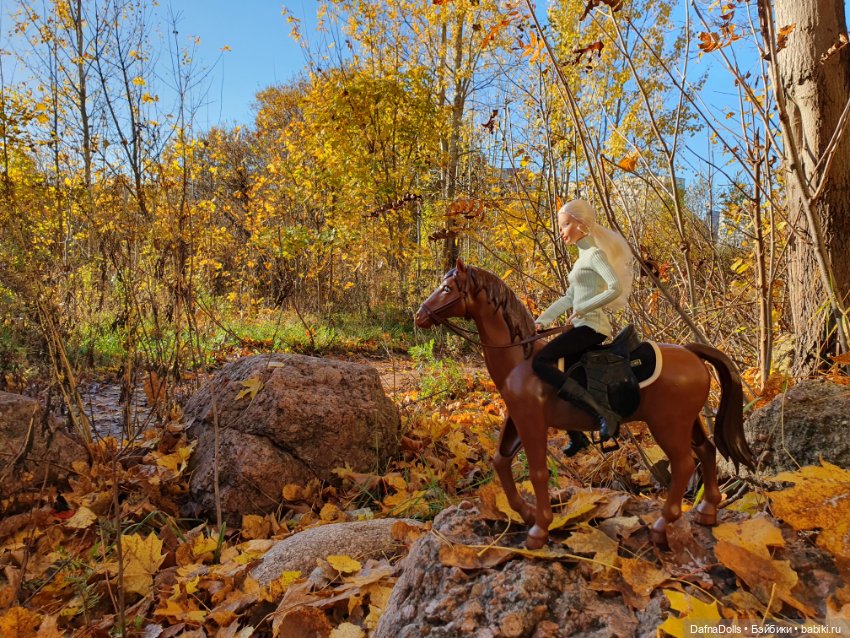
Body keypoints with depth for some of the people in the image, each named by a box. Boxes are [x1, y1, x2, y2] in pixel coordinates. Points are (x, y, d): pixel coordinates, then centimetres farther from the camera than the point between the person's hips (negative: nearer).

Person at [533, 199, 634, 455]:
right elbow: (569, 298, 19)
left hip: (590, 326, -10)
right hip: (584, 327, 10)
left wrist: (582, 309, -18)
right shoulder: (585, 255, 19)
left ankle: (604, 414, -25)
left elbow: (616, 287, -24)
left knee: (540, 362, -22)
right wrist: (542, 320, 10)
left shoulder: (595, 253, -9)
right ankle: (577, 435, 19)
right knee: (551, 365, 12)